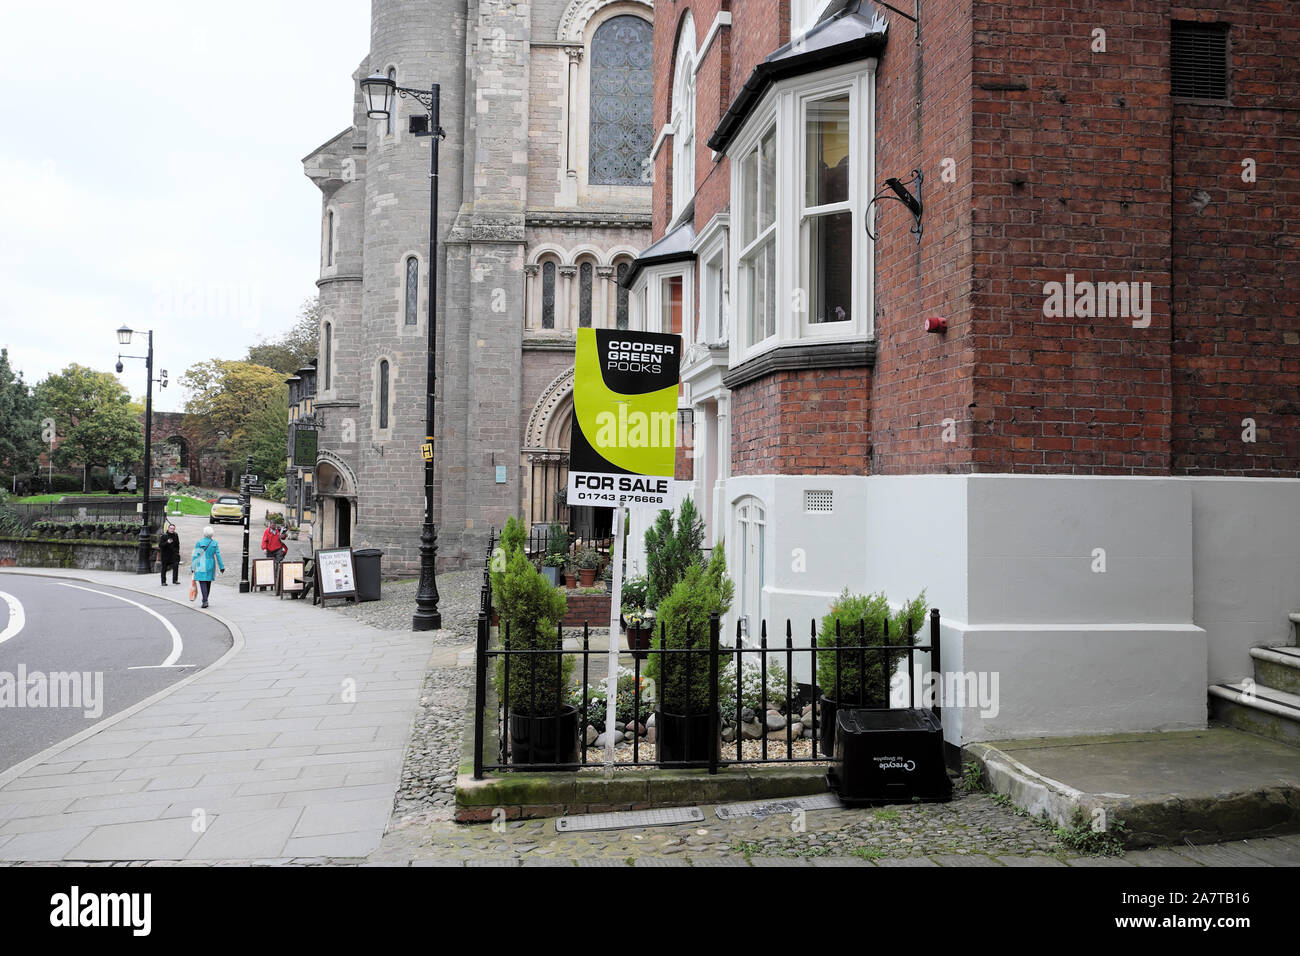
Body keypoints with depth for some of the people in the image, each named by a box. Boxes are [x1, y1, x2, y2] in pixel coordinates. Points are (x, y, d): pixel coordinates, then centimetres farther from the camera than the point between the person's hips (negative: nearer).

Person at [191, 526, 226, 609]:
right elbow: (218, 555, 3)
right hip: (211, 564, 4)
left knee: (202, 582, -6)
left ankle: (205, 601, -17)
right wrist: (221, 567, 8)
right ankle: (205, 600, 24)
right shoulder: (214, 543, 2)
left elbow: (196, 556, -5)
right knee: (208, 582, 14)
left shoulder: (199, 542, -7)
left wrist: (192, 567, 1)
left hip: (201, 565, -4)